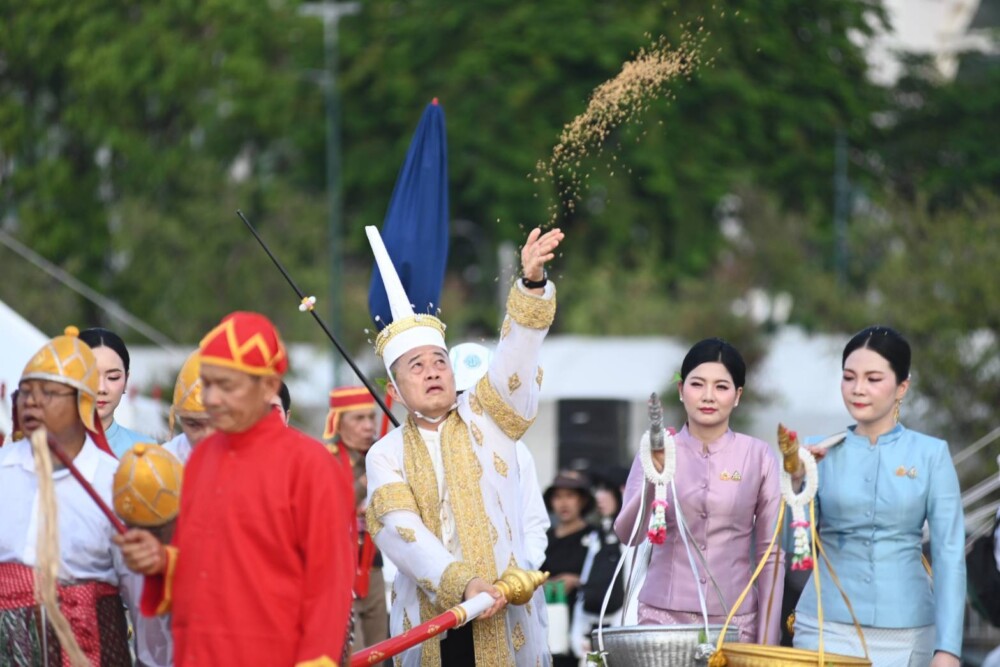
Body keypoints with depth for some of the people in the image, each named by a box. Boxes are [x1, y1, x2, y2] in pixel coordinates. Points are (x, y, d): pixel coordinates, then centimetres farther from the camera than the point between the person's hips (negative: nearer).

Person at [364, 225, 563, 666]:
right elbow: (401, 530, -9)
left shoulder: (485, 418, 9)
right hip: (428, 618, 1)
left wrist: (532, 283, -24)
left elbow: (517, 353, -7)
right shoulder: (387, 456, 7)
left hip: (504, 613, 0)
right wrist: (462, 583, -25)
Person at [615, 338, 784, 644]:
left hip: (733, 621, -1)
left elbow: (770, 554, 2)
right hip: (663, 615, 1)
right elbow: (627, 534, -7)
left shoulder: (758, 456, 1)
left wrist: (767, 641, -2)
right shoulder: (659, 452, 4)